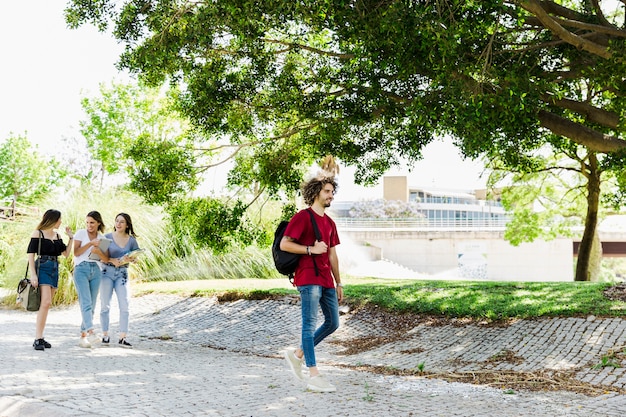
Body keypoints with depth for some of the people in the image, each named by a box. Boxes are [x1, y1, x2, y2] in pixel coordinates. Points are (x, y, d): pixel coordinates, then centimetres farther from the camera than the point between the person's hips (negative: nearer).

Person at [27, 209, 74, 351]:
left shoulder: (57, 235, 15)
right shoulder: (38, 233, -4)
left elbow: (66, 253, 15)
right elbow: (31, 254, -7)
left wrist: (71, 238, 6)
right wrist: (33, 274, -15)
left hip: (54, 269, 7)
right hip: (42, 268, -7)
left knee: (47, 304, 7)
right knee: (46, 302, -18)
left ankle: (40, 337, 11)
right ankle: (37, 339, -18)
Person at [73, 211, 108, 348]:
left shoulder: (102, 238, 11)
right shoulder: (81, 233, 3)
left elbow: (106, 259, 5)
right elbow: (76, 252, -6)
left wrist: (98, 251, -14)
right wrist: (90, 243, -13)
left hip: (96, 271, 4)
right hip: (81, 269, -4)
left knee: (92, 305, 1)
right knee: (86, 302, -18)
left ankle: (83, 336, 6)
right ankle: (91, 333, -31)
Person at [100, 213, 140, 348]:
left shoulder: (131, 240, 5)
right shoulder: (107, 237, 1)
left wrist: (128, 260, -16)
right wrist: (112, 260, -17)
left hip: (122, 274, 1)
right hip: (107, 272, -1)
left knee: (124, 305, -8)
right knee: (105, 305, 0)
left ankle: (122, 338, -5)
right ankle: (105, 336, 8)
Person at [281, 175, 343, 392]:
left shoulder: (329, 222, 18)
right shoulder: (302, 217, -5)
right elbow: (284, 244, -12)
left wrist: (338, 283, 20)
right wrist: (311, 249, -17)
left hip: (326, 280, 9)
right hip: (308, 279, -8)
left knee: (332, 323, 10)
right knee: (310, 324, -8)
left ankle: (297, 354, 23)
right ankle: (314, 376, -8)